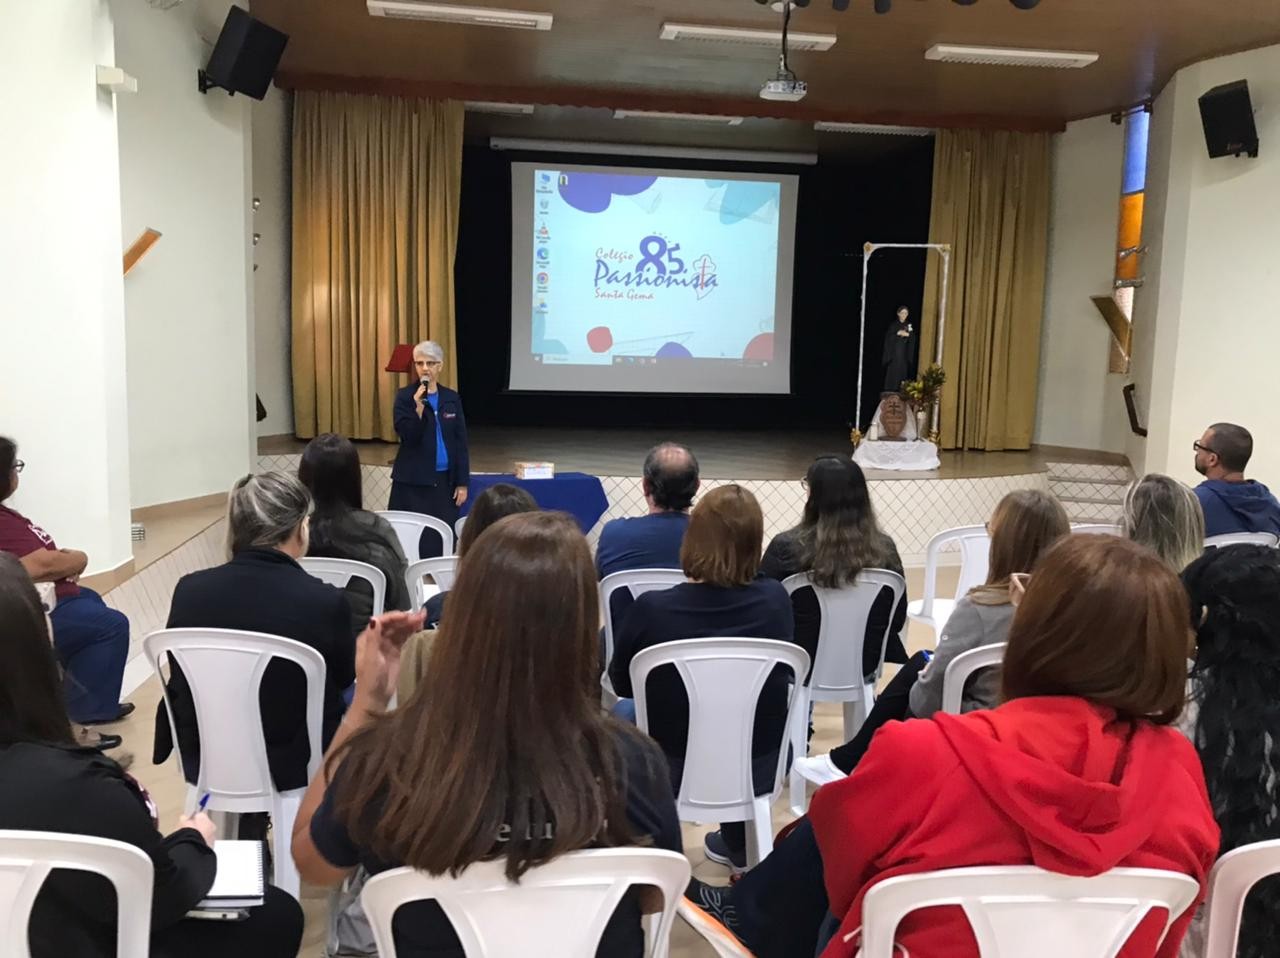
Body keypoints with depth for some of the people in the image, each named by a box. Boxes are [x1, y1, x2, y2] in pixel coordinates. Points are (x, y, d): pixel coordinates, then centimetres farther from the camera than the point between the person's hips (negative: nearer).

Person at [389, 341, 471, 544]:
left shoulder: (451, 398, 7)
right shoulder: (405, 397, -2)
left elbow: (461, 442, 7)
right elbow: (408, 437, -11)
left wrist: (463, 482, 2)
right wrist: (419, 407, -24)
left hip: (445, 480, 3)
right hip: (412, 482, -2)